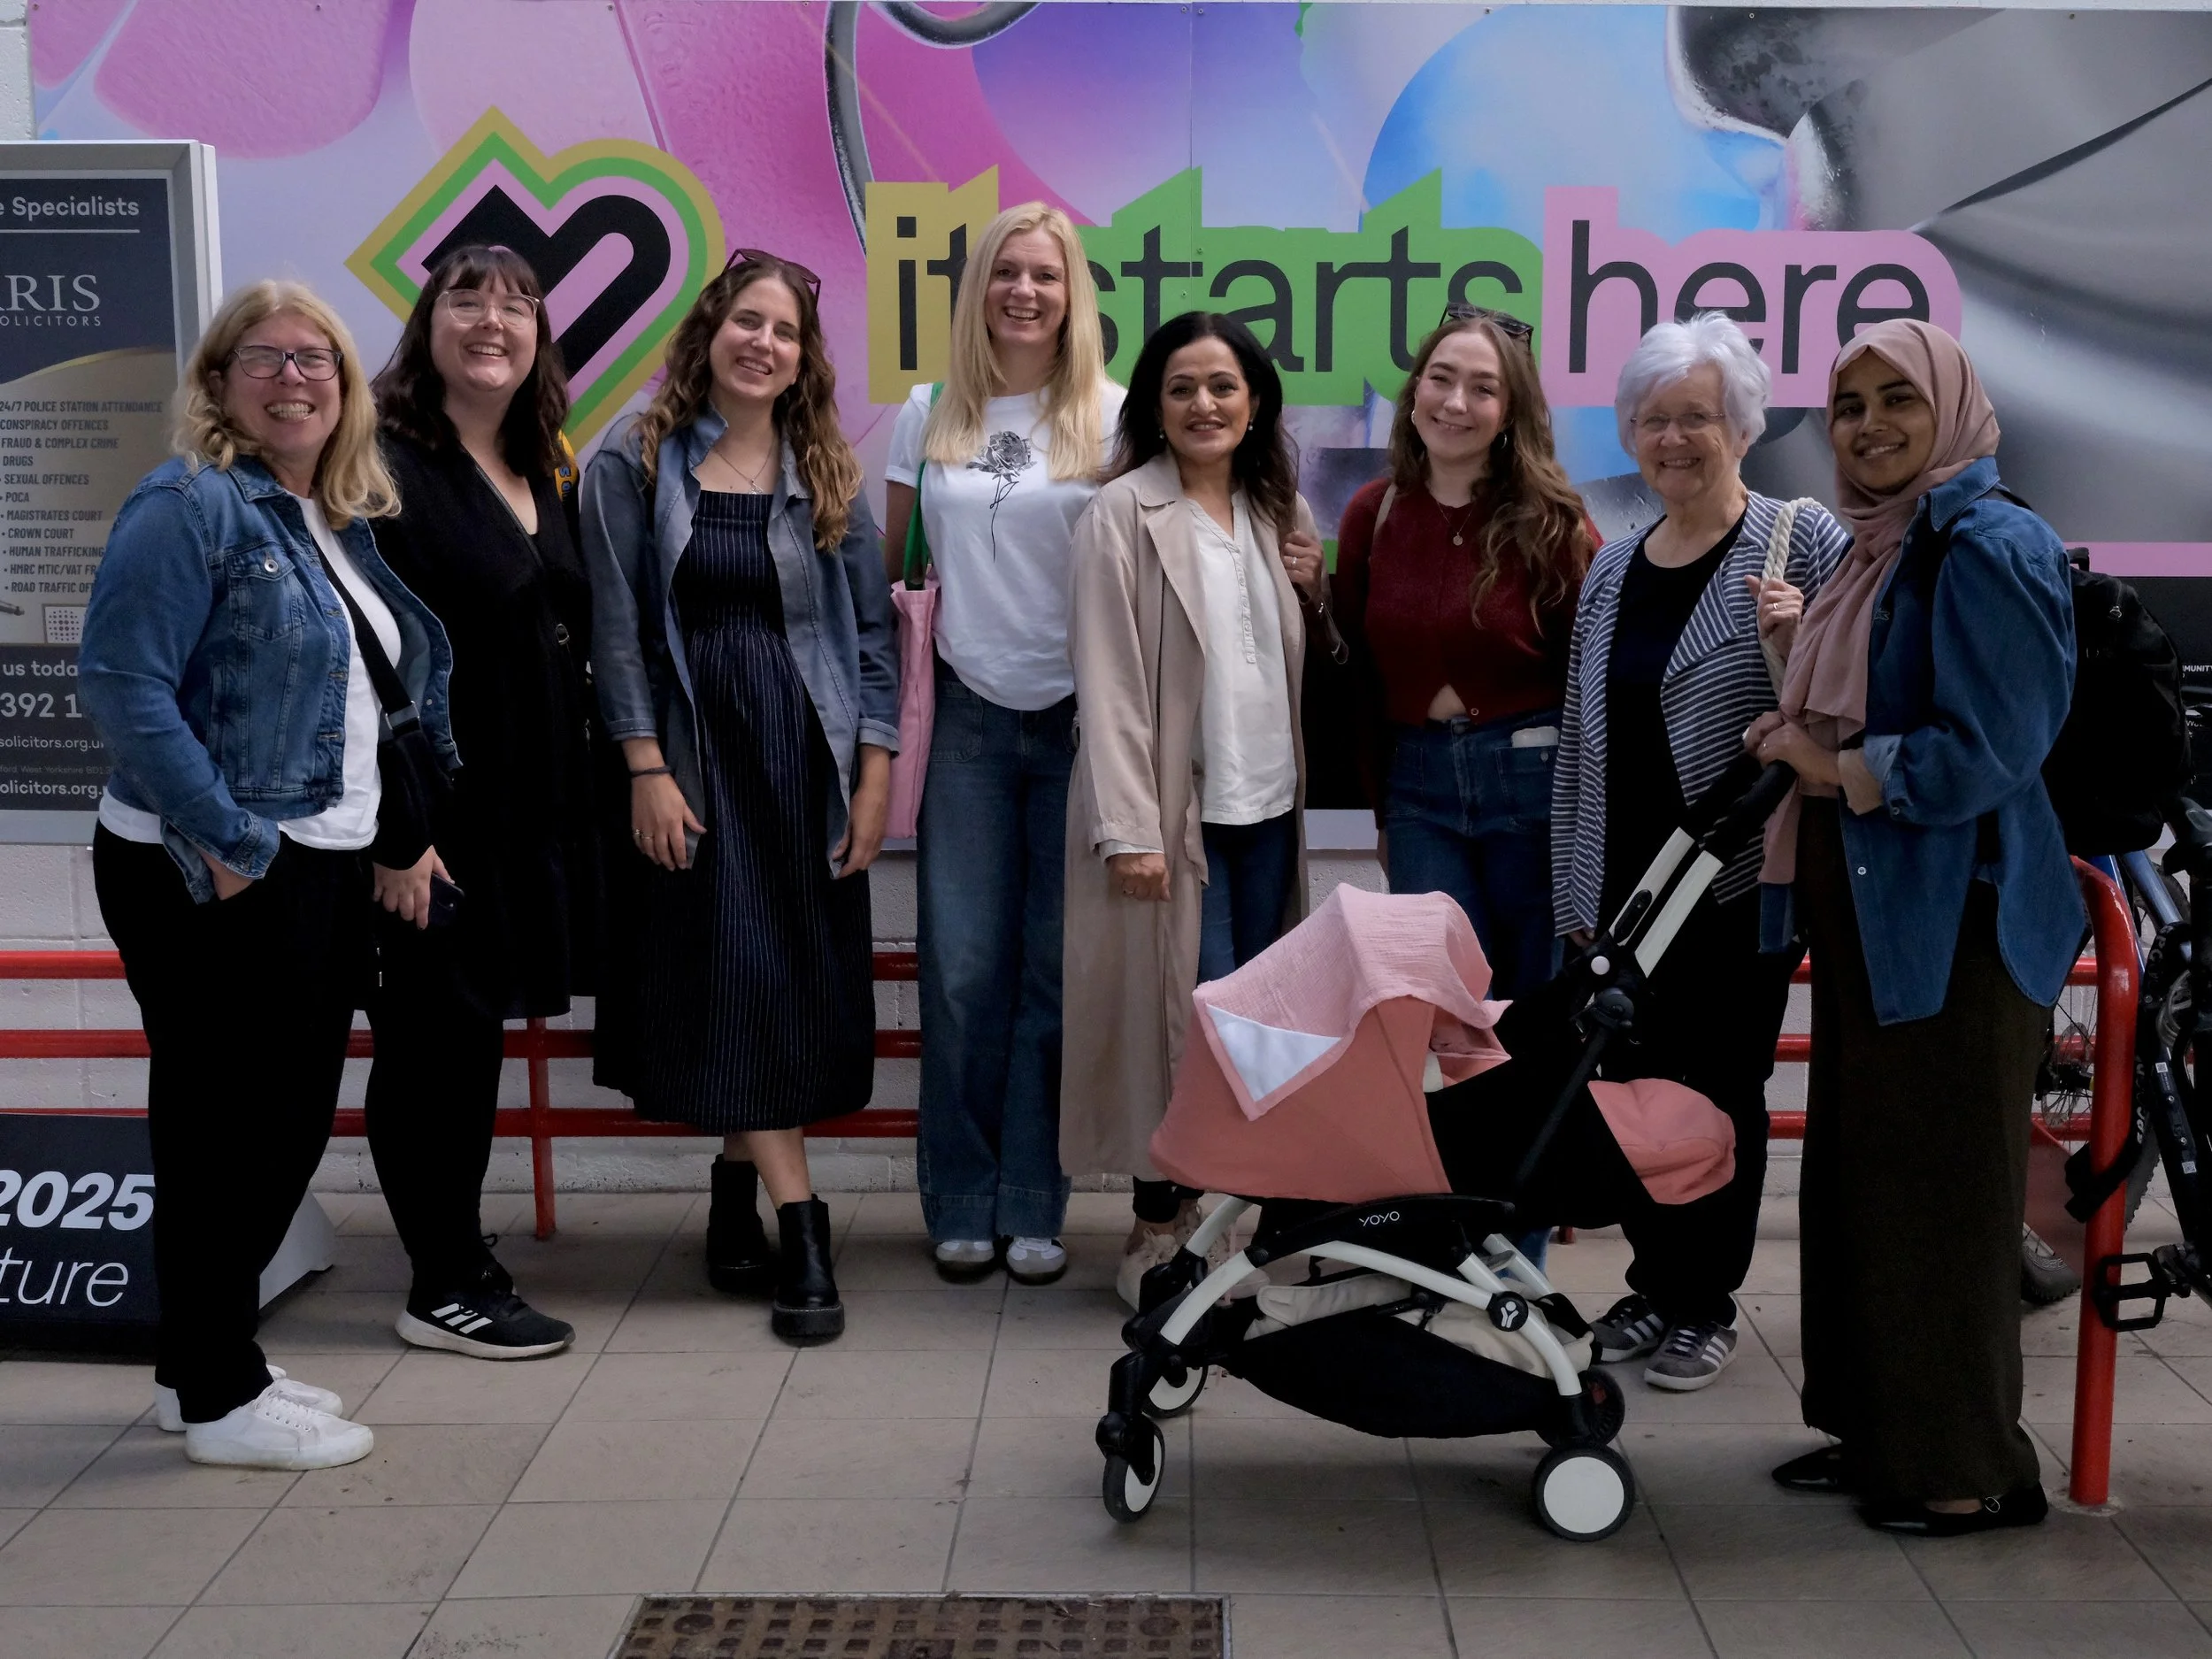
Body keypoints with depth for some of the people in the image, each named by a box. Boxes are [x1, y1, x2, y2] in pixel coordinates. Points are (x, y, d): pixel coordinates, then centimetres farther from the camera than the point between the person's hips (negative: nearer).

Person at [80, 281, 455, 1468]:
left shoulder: (342, 524, 14)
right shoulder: (192, 504, -11)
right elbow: (123, 682, -20)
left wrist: (398, 840, 13)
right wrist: (228, 845, -21)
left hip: (325, 871, 8)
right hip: (217, 880, -8)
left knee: (291, 1123, 14)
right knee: (230, 1128, 1)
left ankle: (206, 1363, 30)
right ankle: (217, 1400, 15)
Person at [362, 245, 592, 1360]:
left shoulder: (541, 475, 13)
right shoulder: (387, 465, -11)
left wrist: (574, 804, 13)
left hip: (531, 804, 8)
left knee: (476, 1027, 15)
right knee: (432, 1033, 2)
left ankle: (459, 1255, 28)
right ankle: (443, 1288, 13)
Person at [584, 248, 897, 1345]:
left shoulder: (826, 473, 7)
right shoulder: (633, 466, 1)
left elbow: (873, 627, 5)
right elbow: (617, 628, -3)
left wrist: (875, 774, -1)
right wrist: (646, 769, -10)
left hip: (808, 755, 3)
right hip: (696, 753, -2)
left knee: (805, 982, 3)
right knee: (741, 979, -6)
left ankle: (735, 1201, 21)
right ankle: (802, 1235, -1)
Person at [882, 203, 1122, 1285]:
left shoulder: (1110, 418, 0)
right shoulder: (928, 416, 7)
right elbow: (891, 567, 12)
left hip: (1078, 716, -1)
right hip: (967, 713, 2)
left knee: (1056, 967, 4)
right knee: (962, 968, 2)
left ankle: (1032, 1207, 15)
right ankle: (960, 1204, 15)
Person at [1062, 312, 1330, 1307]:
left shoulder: (1277, 511, 13)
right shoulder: (1125, 515, -5)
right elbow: (1108, 678, -11)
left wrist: (1315, 594, 0)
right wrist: (1129, 828, -17)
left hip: (1268, 803, 6)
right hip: (1176, 807, -6)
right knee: (1185, 1019, -5)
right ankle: (1158, 1232, 10)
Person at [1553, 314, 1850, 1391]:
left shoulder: (1804, 542, -5)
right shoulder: (1613, 569, 11)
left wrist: (1795, 647, -24)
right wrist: (1574, 889, 14)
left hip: (1739, 884, -5)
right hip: (1627, 882, 5)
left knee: (1720, 1088, 4)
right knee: (1634, 1082, 10)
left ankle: (1707, 1305, 20)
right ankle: (1653, 1282, 28)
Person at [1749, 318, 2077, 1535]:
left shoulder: (1990, 547, -13)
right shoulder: (1878, 550, 15)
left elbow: (1988, 754, -20)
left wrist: (1834, 767, -11)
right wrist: (1795, 732, 7)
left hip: (1955, 923, -9)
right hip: (1867, 918, 9)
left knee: (1941, 1190, 0)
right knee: (1858, 1176, 14)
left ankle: (1970, 1469, 14)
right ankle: (1880, 1431, 28)